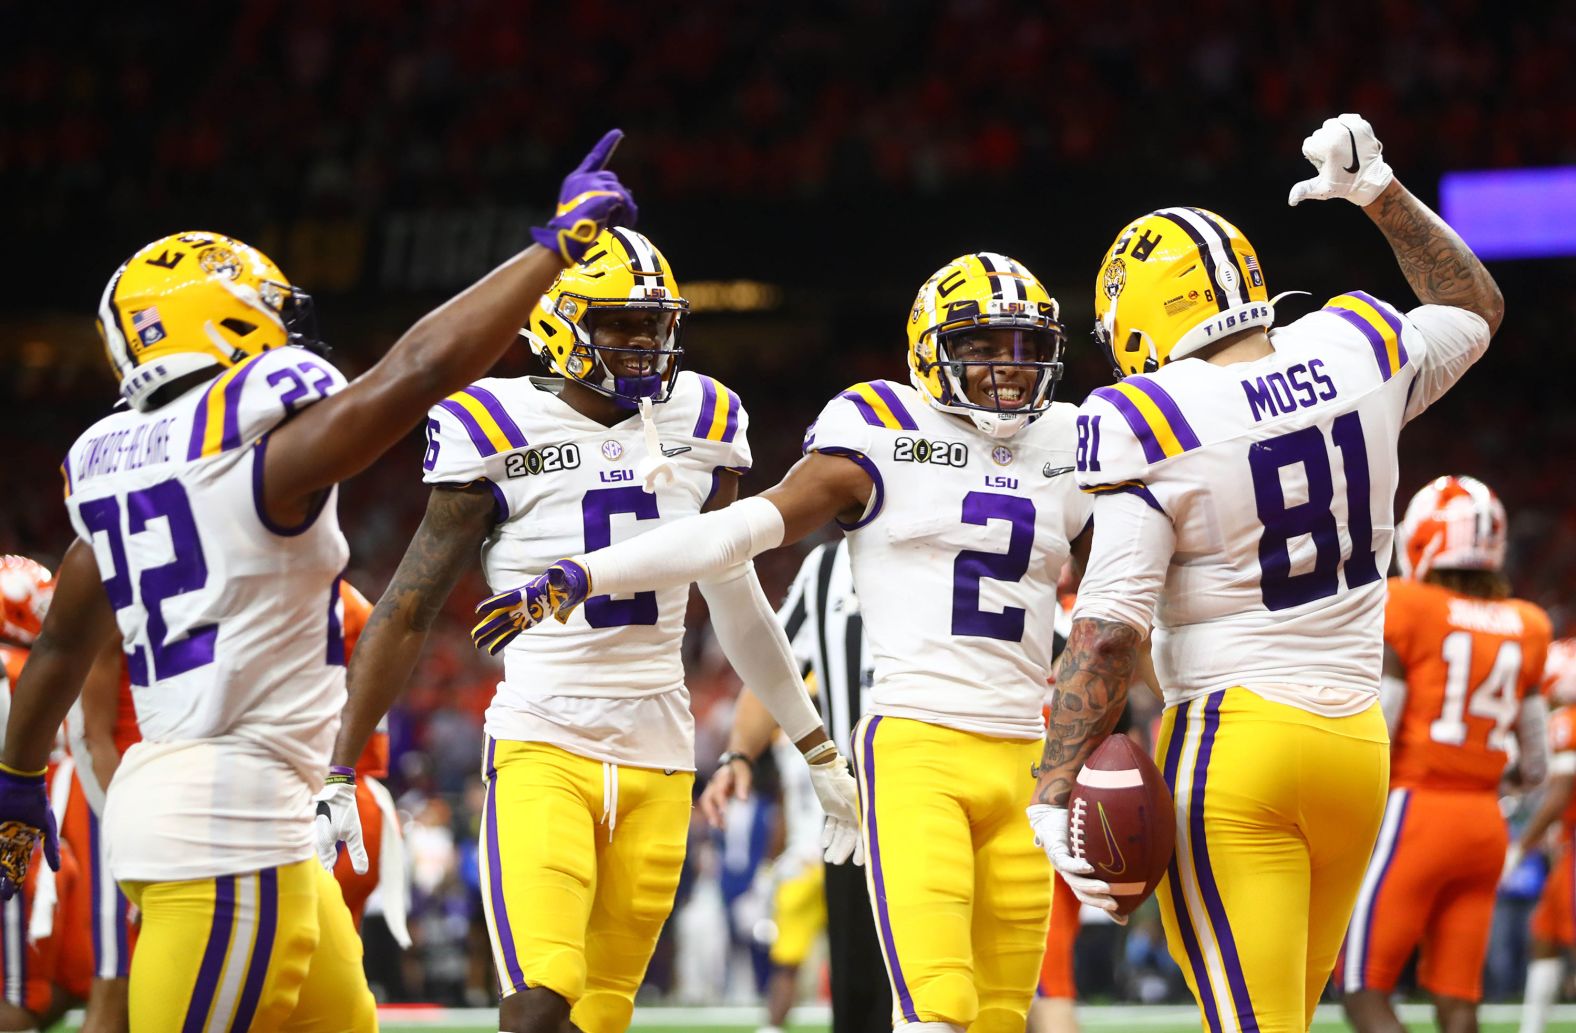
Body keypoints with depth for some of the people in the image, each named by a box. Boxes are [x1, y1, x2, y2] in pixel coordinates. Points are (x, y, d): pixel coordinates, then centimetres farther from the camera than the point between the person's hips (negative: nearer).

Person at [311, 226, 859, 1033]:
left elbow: (738, 611, 22)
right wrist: (337, 775, -5)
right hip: (542, 747, -4)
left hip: (656, 758, 4)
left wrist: (821, 755, 27)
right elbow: (406, 612, -1)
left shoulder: (700, 430, 8)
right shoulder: (501, 441, -5)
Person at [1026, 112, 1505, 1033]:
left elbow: (1110, 631, -16)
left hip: (1235, 745, -6)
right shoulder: (1357, 353, 2)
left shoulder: (1155, 424, -13)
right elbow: (1474, 309, 26)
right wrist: (1383, 194, 33)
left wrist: (1057, 791, -12)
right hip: (1356, 747, 6)